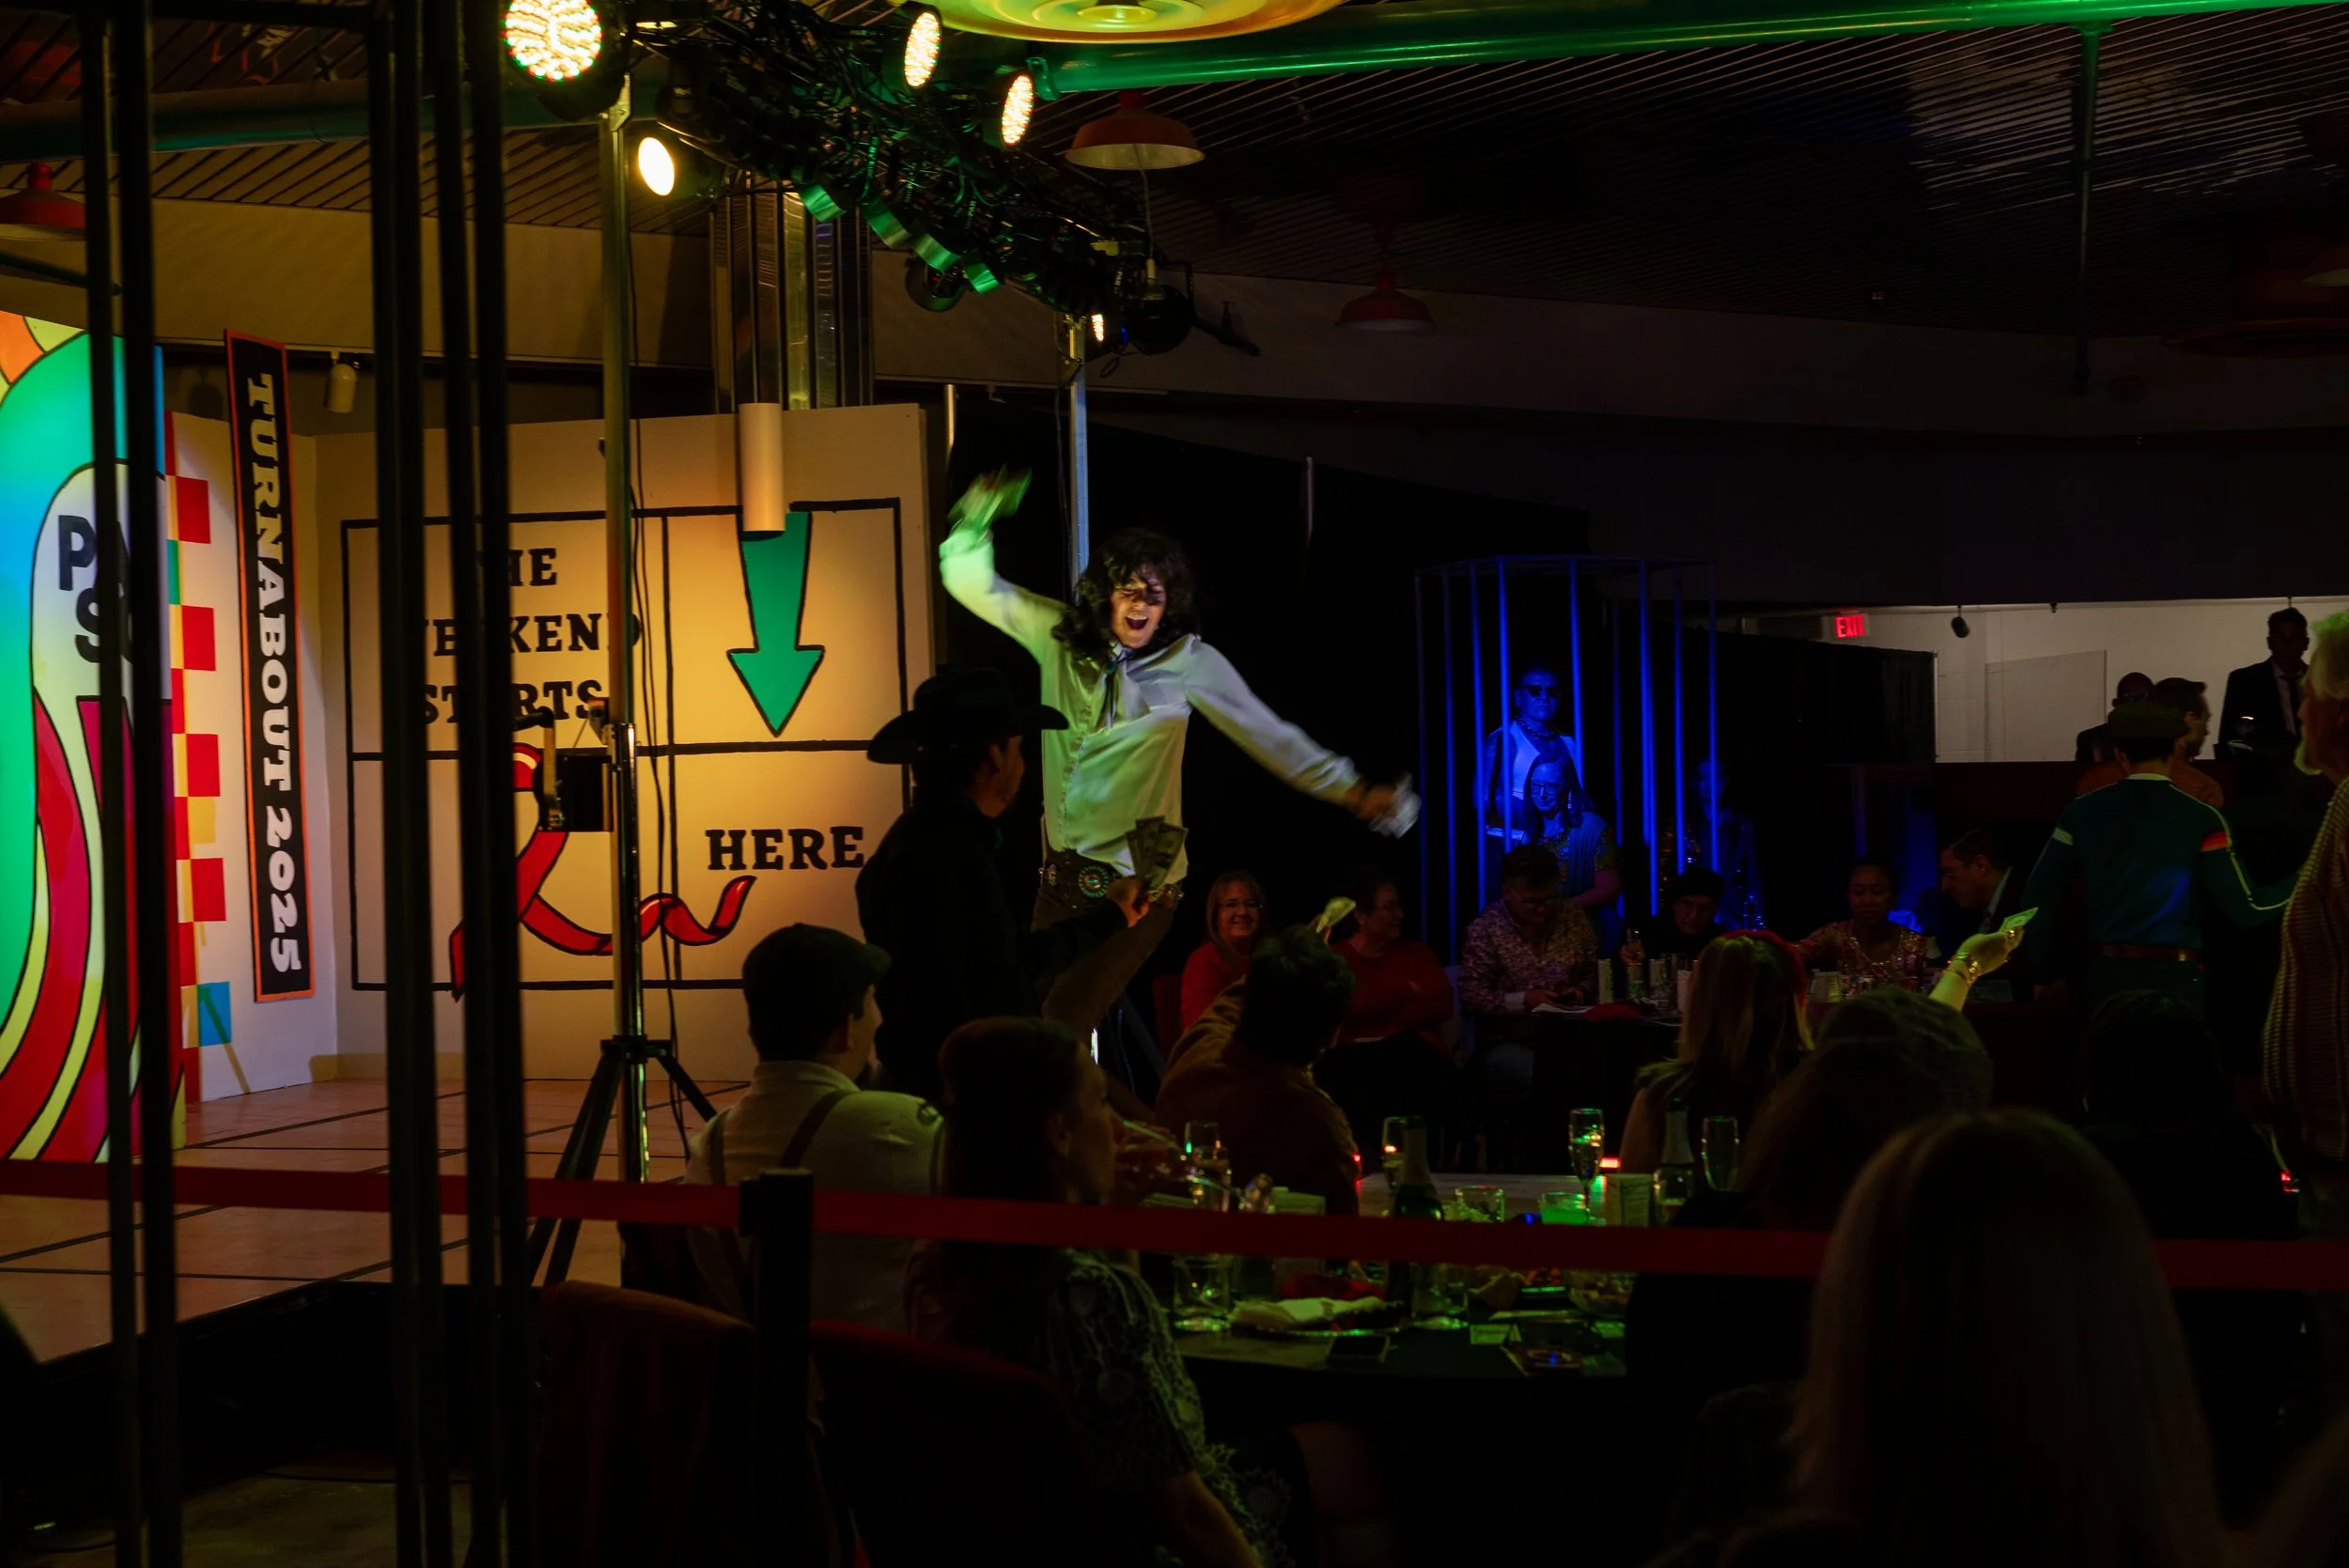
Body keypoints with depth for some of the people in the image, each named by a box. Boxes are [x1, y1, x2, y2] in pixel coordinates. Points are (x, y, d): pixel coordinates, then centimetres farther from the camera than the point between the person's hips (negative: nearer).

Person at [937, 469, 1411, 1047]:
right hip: (1063, 870, 4)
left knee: (1062, 1027, -10)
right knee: (1037, 1008, 10)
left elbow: (1270, 736, -1)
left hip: (1138, 882, -4)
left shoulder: (1189, 661, -7)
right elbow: (973, 585, 7)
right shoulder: (1061, 635, 1)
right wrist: (977, 521, -8)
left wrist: (1351, 789, -2)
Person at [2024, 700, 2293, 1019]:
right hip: (2173, 976, -3)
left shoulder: (2082, 813, 1)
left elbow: (2037, 896, 1)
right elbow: (2245, 908, -8)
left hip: (2106, 975, 3)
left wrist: (2043, 971, 11)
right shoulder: (2201, 819, -6)